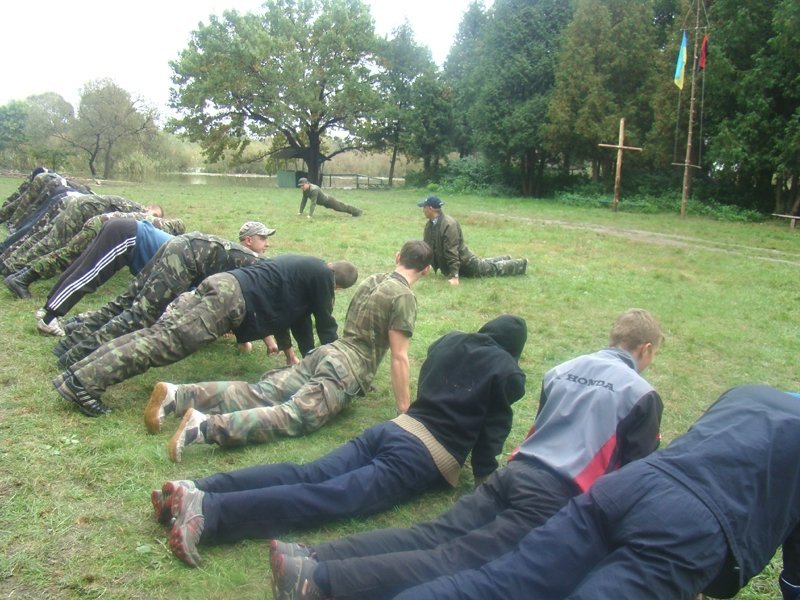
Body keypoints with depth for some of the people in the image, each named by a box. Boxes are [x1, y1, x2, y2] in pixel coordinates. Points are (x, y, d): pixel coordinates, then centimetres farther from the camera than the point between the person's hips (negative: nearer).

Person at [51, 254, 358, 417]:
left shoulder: (302, 265, 31)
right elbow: (325, 323, 11)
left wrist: (288, 349, 43)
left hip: (221, 283, 9)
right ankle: (84, 383, -26)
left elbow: (282, 304, 40)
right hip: (231, 299, -8)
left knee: (158, 333, 1)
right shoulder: (321, 275, 6)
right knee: (166, 343, -17)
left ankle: (77, 373, -6)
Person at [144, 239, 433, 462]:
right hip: (346, 370, -8)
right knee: (292, 416, -22)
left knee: (258, 393, -3)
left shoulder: (373, 280, 19)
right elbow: (399, 357, -10)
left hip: (327, 353, 8)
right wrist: (404, 410, -5)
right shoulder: (404, 297, -7)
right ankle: (205, 426, -43)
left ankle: (176, 395, -17)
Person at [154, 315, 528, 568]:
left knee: (304, 476, -5)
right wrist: (486, 473, 18)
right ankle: (208, 511, -39)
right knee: (327, 497, -21)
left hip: (394, 429, 7)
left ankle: (194, 490, -21)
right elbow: (494, 427, 5)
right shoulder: (507, 372, 6)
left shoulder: (449, 342, 24)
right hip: (427, 458, -7)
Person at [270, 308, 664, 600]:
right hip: (555, 496, -6)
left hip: (516, 471, 6)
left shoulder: (563, 369, 21)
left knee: (432, 535, -3)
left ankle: (314, 558, -19)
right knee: (459, 560, -16)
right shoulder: (643, 396, 3)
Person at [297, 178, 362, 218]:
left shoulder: (314, 189, -38)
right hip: (325, 203, 9)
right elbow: (303, 201, -1)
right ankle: (356, 211, 46)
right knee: (340, 207, 25)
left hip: (329, 201, -9)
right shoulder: (305, 191, -10)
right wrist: (300, 212, -2)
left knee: (342, 207, 8)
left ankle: (358, 211, 27)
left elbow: (313, 203, -41)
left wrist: (310, 215, -42)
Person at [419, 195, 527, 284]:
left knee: (492, 269, 9)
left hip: (464, 262, -8)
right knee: (484, 265, 30)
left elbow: (452, 251, -37)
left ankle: (520, 264, 26)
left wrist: (454, 276, -38)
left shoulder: (449, 224, -33)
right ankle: (505, 260, 50)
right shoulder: (429, 225, -6)